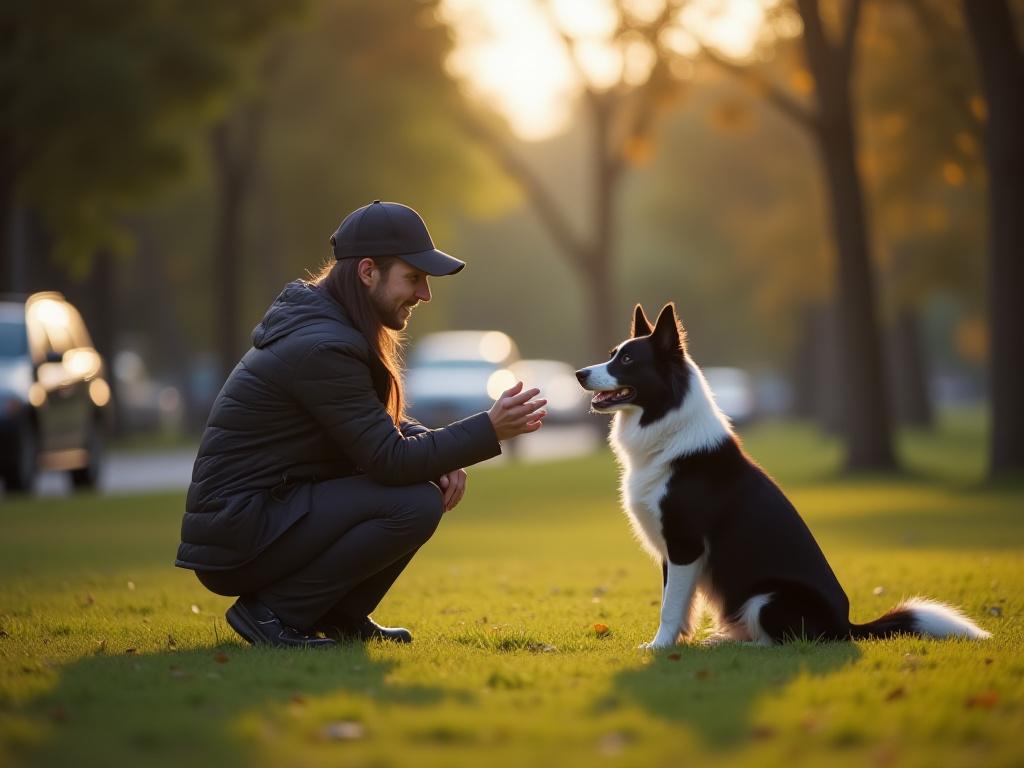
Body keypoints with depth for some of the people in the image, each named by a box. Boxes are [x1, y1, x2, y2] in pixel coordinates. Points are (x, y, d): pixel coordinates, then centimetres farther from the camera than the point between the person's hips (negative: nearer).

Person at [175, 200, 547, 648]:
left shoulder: (325, 323, 11)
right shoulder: (322, 347, -21)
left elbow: (386, 426, 18)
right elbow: (391, 460, -21)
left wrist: (442, 458, -3)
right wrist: (489, 431, -17)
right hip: (233, 539, -10)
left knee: (432, 483, 6)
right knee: (417, 504, -22)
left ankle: (342, 616, 11)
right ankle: (271, 612, -11)